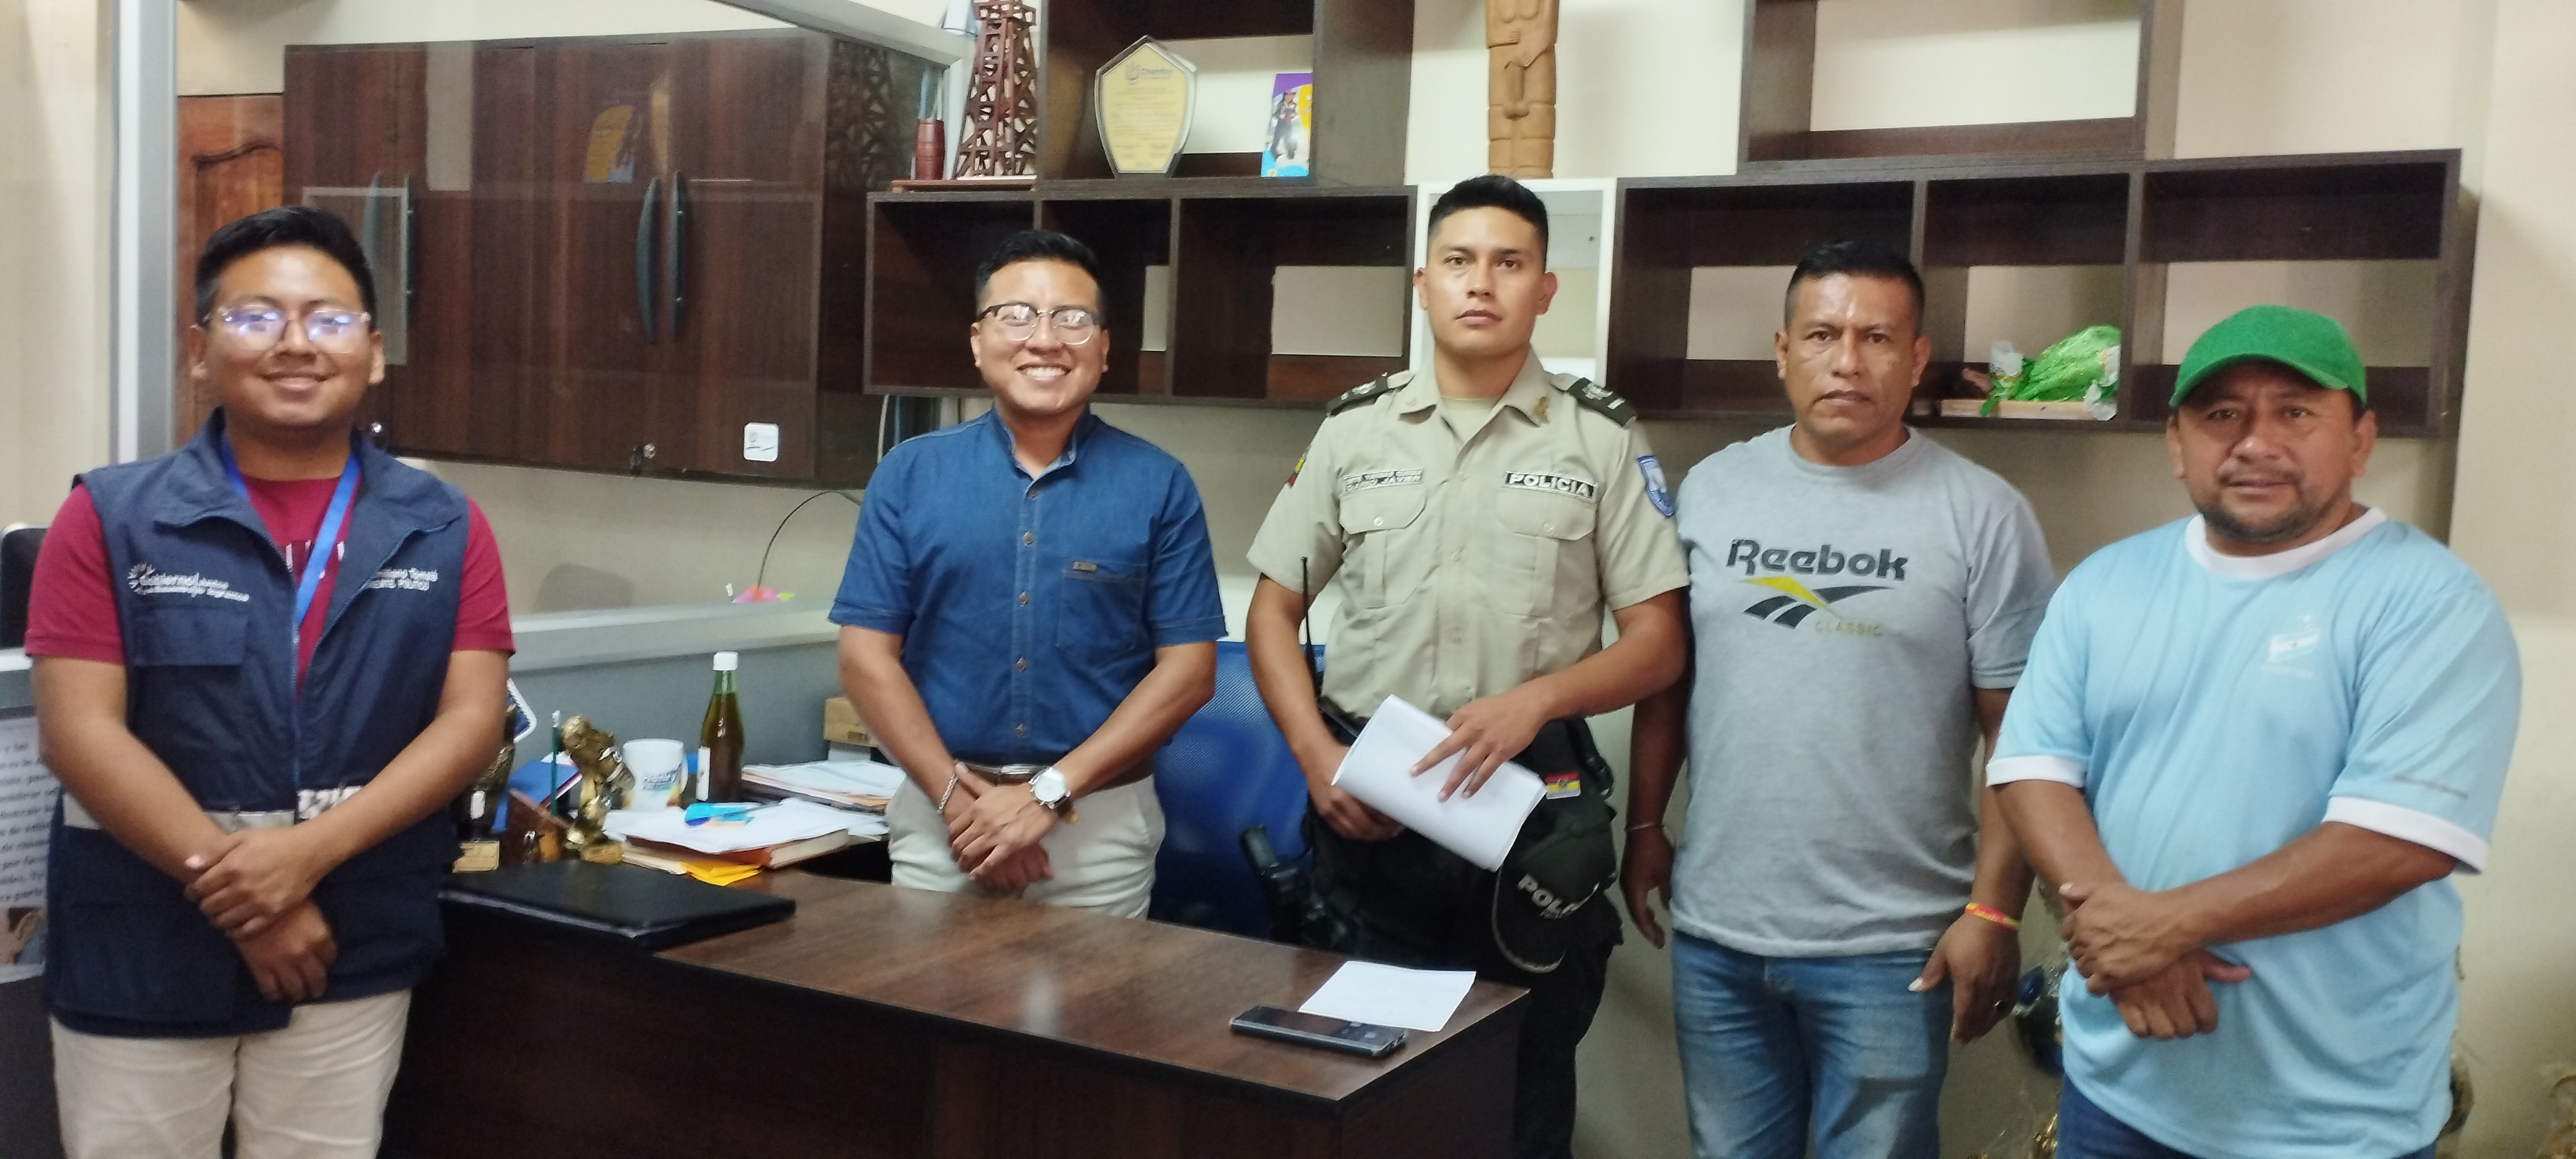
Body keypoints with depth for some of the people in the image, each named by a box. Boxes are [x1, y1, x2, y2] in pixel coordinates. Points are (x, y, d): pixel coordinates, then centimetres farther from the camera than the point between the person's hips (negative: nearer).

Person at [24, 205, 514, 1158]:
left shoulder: (444, 530, 2)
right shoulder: (113, 519, -2)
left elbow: (471, 721, -5)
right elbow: (80, 732, -8)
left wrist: (311, 851, -18)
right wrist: (232, 884, -16)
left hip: (354, 958, 1)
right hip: (141, 957, -1)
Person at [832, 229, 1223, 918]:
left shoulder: (1159, 486, -1)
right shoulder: (910, 474, 2)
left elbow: (1188, 669, -5)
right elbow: (867, 655, 0)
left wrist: (1051, 793, -12)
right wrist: (957, 797, -11)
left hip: (1101, 820, -1)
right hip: (939, 811, 1)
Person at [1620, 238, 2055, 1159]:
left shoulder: (1982, 514, -6)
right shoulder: (1709, 489, 4)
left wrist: (1994, 911, -10)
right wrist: (1645, 825, 8)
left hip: (1890, 946, -3)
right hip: (1714, 930, 3)